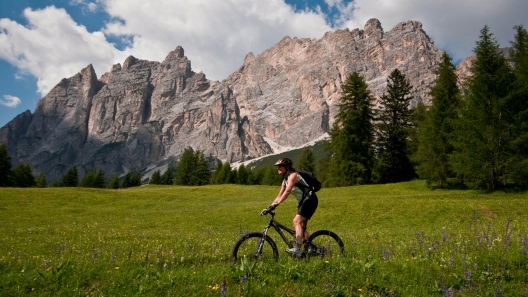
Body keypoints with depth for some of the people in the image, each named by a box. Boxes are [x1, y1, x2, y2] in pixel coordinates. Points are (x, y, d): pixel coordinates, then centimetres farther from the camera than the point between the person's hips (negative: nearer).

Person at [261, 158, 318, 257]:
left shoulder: (293, 175, -14)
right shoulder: (285, 180, 14)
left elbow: (287, 191, -27)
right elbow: (279, 196, 15)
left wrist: (276, 204, -32)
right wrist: (269, 207, 6)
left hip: (310, 199, -10)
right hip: (303, 202, 10)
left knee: (297, 221, -21)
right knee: (301, 226, 12)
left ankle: (297, 249, -28)